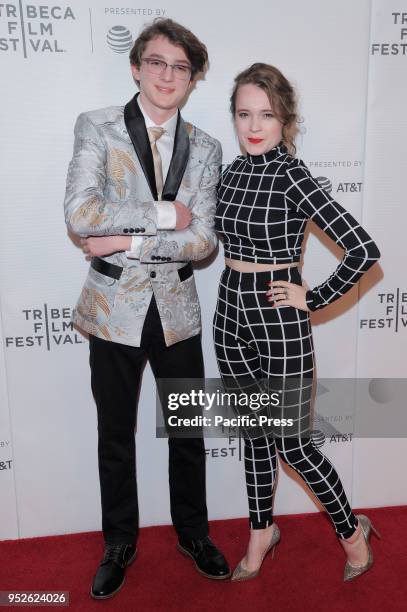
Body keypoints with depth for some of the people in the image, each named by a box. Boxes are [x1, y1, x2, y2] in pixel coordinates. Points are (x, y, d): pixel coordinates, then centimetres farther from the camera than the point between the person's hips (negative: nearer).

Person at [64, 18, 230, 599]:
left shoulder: (205, 149, 4)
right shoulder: (97, 127, -2)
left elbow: (203, 240, -7)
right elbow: (80, 212, -18)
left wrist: (125, 240, -15)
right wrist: (163, 213, -16)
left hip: (177, 310, 2)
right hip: (115, 309, -1)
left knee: (188, 433, 14)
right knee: (116, 437, 14)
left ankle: (193, 534, 40)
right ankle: (119, 544, 38)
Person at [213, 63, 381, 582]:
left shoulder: (293, 177, -15)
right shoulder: (231, 172, 5)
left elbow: (363, 250, -20)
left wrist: (314, 299, -13)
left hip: (279, 318, -6)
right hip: (230, 311, 6)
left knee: (289, 443, 5)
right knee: (253, 433, 17)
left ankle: (352, 530, 32)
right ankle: (261, 532, 38)